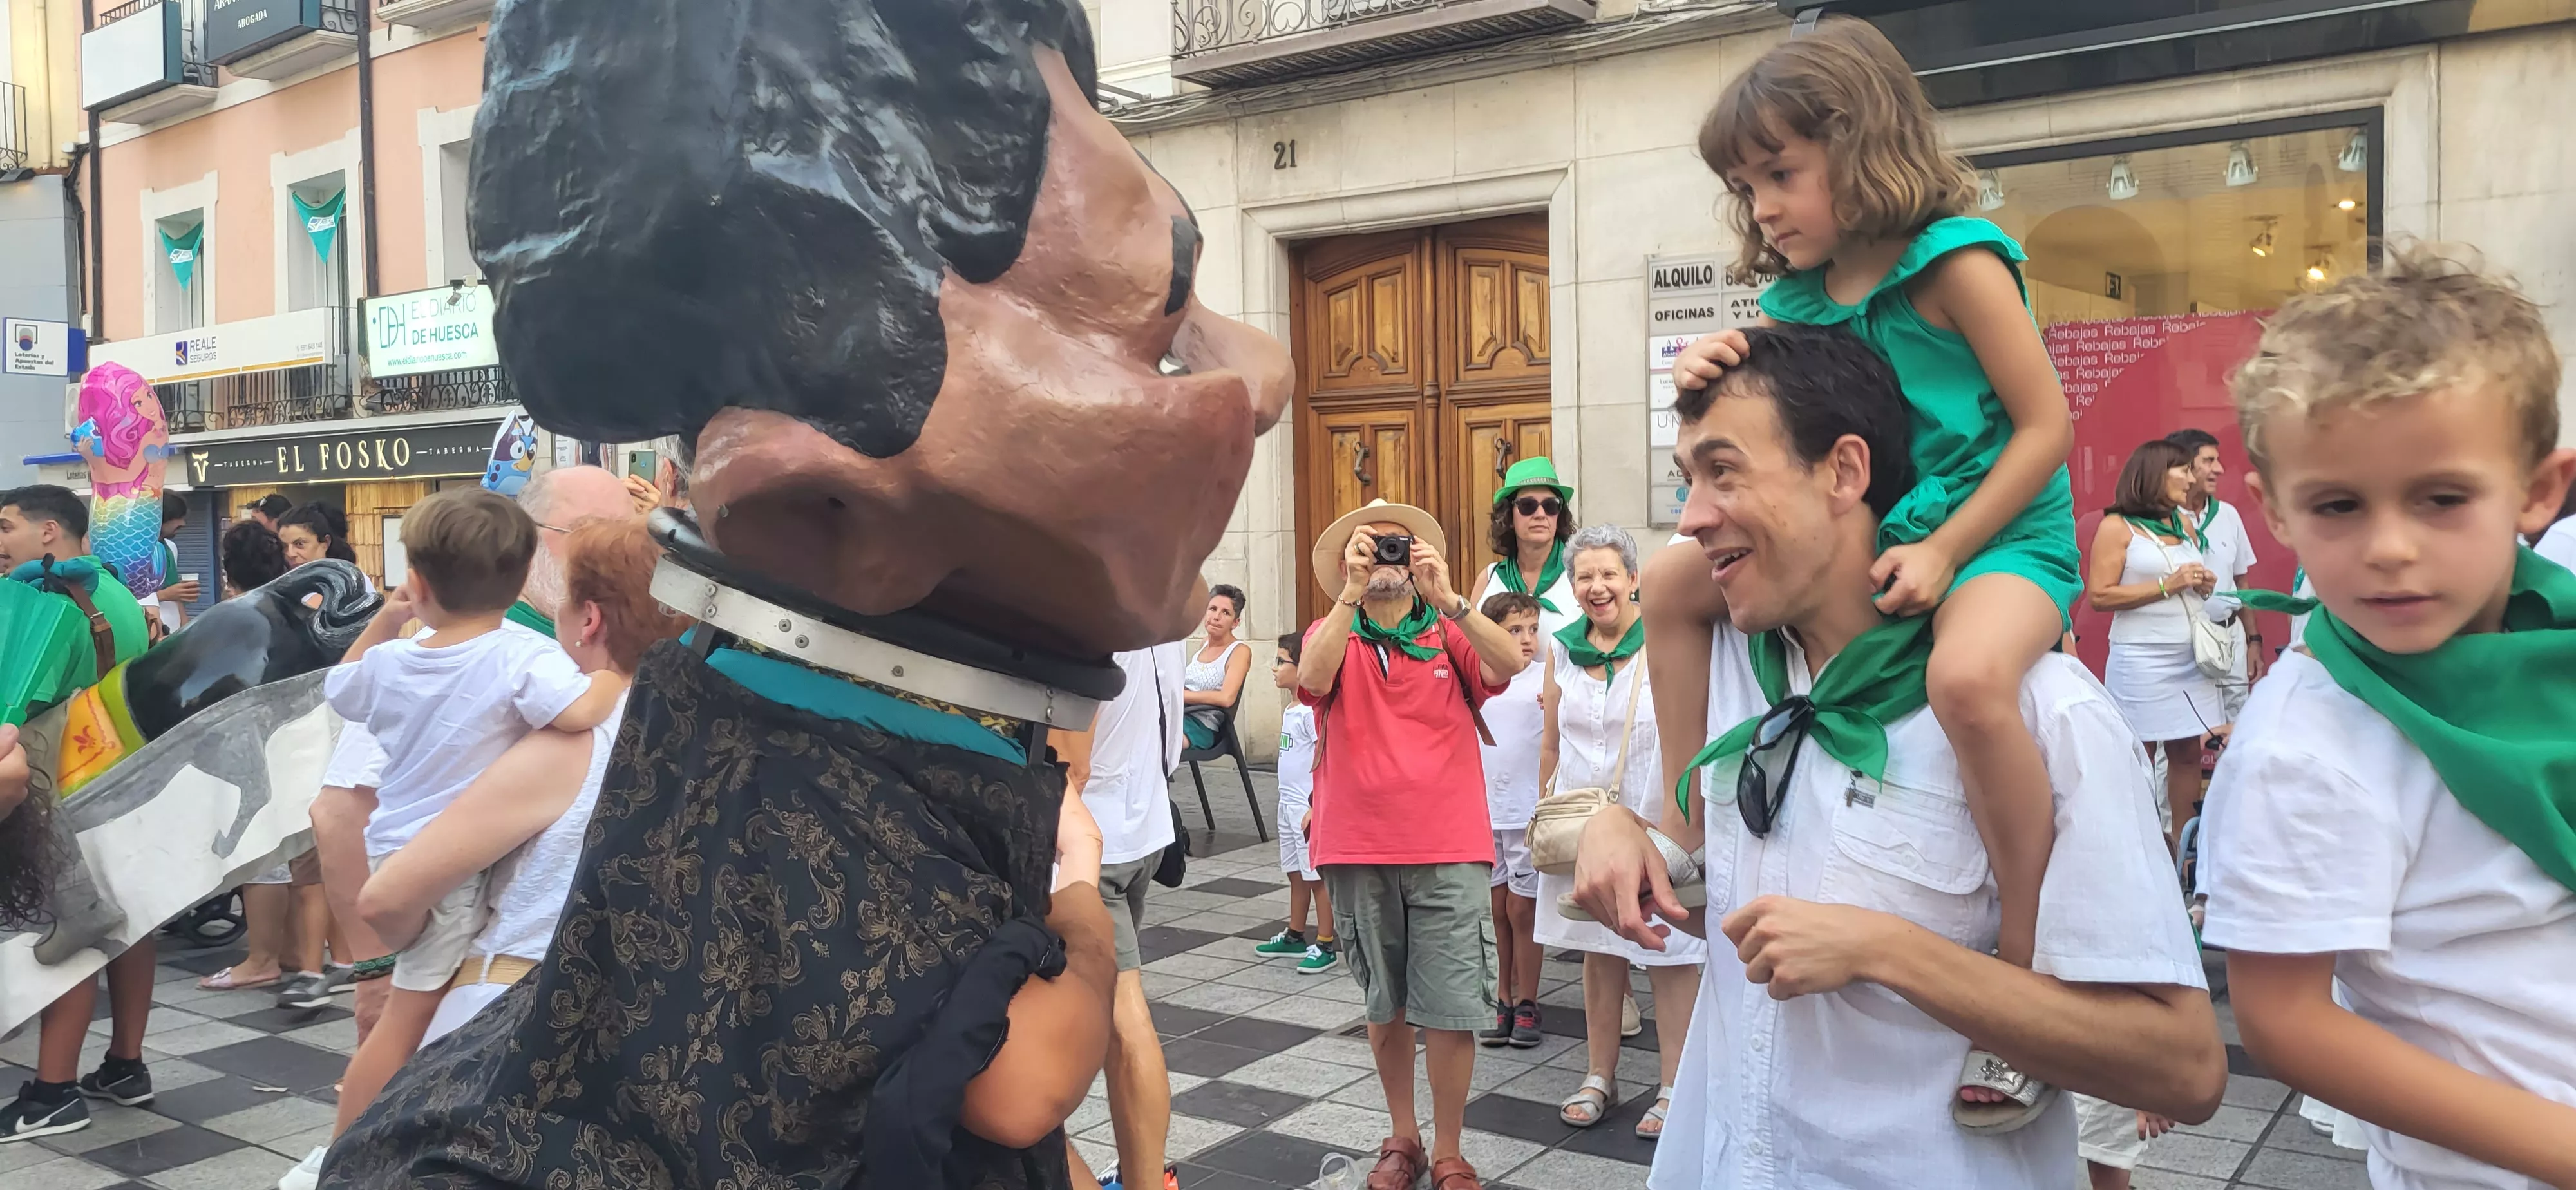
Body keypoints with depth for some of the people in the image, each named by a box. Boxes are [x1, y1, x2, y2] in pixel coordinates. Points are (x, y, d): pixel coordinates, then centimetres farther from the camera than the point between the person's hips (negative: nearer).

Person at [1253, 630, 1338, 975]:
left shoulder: (1312, 710, -17)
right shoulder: (1290, 709, 12)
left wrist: (1315, 807, -22)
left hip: (1309, 806, -10)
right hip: (1288, 802, 10)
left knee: (1317, 876, -3)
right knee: (1296, 874, 18)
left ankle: (1326, 946, 5)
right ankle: (1295, 937, 30)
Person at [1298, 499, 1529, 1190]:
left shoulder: (1449, 634, 6)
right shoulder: (1333, 636, 5)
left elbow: (1509, 666, -14)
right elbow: (1312, 679, -18)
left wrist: (1447, 598, -22)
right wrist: (1352, 591, -20)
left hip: (1449, 852, 0)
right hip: (1359, 851, 1)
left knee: (1452, 1010, 0)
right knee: (1385, 1004, 14)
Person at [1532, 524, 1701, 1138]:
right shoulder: (1563, 650, 6)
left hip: (1656, 823, -4)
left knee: (1669, 957, 1)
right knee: (1598, 950, 13)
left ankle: (1674, 1088, 12)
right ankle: (1600, 1077, 25)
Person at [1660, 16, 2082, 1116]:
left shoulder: (1955, 262, -11)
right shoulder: (1796, 299, 7)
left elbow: (2048, 426, -13)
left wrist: (1944, 554, -21)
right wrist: (1707, 382, -12)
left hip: (2000, 538, -7)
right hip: (1866, 542, 7)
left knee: (1967, 677, -39)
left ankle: (2023, 961, -23)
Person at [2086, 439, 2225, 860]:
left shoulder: (2184, 524, 14)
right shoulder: (2117, 526, -4)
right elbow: (2099, 596, -13)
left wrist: (2205, 584, 5)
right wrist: (2167, 586, -16)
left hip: (2192, 657, 6)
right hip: (2142, 662, -6)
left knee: (2188, 751, 5)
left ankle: (2182, 846, 13)